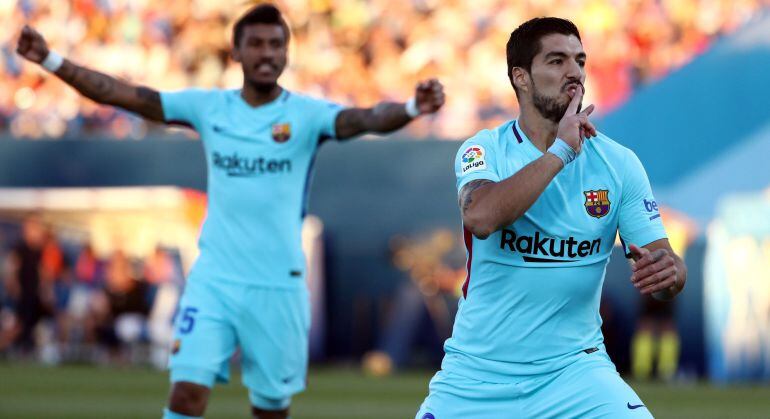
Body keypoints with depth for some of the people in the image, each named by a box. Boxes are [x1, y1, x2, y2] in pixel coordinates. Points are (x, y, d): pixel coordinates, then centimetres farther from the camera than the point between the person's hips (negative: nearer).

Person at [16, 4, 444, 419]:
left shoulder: (306, 114, -5)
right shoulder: (208, 107, 2)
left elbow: (366, 119, -24)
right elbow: (121, 94, 1)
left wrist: (411, 108, -45)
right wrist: (51, 60, -7)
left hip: (278, 287, -1)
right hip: (213, 281, 1)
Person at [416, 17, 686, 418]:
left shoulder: (619, 163, -1)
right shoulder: (485, 150, -5)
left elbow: (663, 258, -3)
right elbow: (481, 217, -26)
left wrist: (668, 270, -27)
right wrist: (561, 151, -21)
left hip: (574, 368, 1)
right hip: (477, 371, -1)